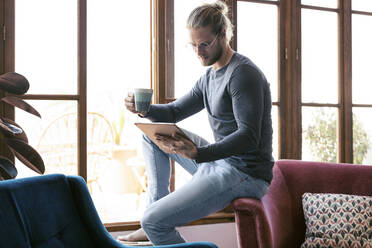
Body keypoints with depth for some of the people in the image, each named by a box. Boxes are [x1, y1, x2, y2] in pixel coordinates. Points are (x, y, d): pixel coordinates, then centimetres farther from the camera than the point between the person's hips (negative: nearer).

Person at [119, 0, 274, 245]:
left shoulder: (243, 73, -16)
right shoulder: (209, 77, 14)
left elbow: (249, 137, -25)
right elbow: (175, 112, 19)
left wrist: (197, 153, -38)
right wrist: (145, 109, -3)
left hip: (247, 174, -10)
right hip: (220, 163, 10)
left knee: (153, 221, -19)